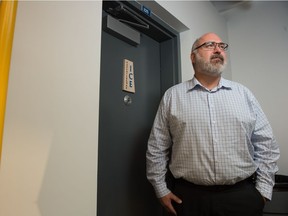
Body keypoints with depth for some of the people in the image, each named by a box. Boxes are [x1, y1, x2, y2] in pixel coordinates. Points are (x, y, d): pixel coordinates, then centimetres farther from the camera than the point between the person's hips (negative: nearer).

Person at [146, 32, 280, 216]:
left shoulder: (243, 93, 5)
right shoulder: (172, 95, -1)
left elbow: (266, 144, 6)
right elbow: (157, 147, 0)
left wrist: (263, 189, 2)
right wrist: (162, 189, -1)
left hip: (242, 195, 2)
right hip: (188, 196, -1)